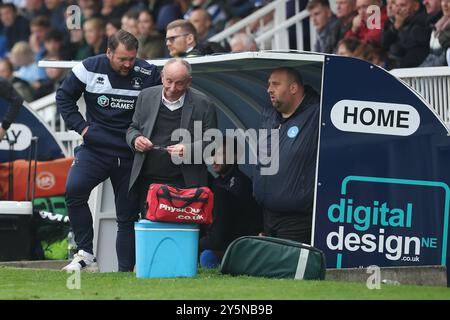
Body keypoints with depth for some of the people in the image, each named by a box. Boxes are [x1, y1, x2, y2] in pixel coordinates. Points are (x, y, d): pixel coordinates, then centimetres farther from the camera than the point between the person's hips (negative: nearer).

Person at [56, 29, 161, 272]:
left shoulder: (148, 74, -6)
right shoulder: (89, 69, -4)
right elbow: (64, 96, 8)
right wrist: (80, 126, -1)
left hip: (130, 156, 0)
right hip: (95, 149, 0)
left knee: (128, 216, 4)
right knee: (73, 189, -26)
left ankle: (125, 271, 12)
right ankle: (86, 255, -18)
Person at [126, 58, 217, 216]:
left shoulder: (202, 104, -2)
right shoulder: (146, 96, 8)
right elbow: (132, 128, 19)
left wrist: (188, 150, -19)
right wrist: (136, 139, -5)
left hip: (184, 184, -3)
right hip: (148, 181, 3)